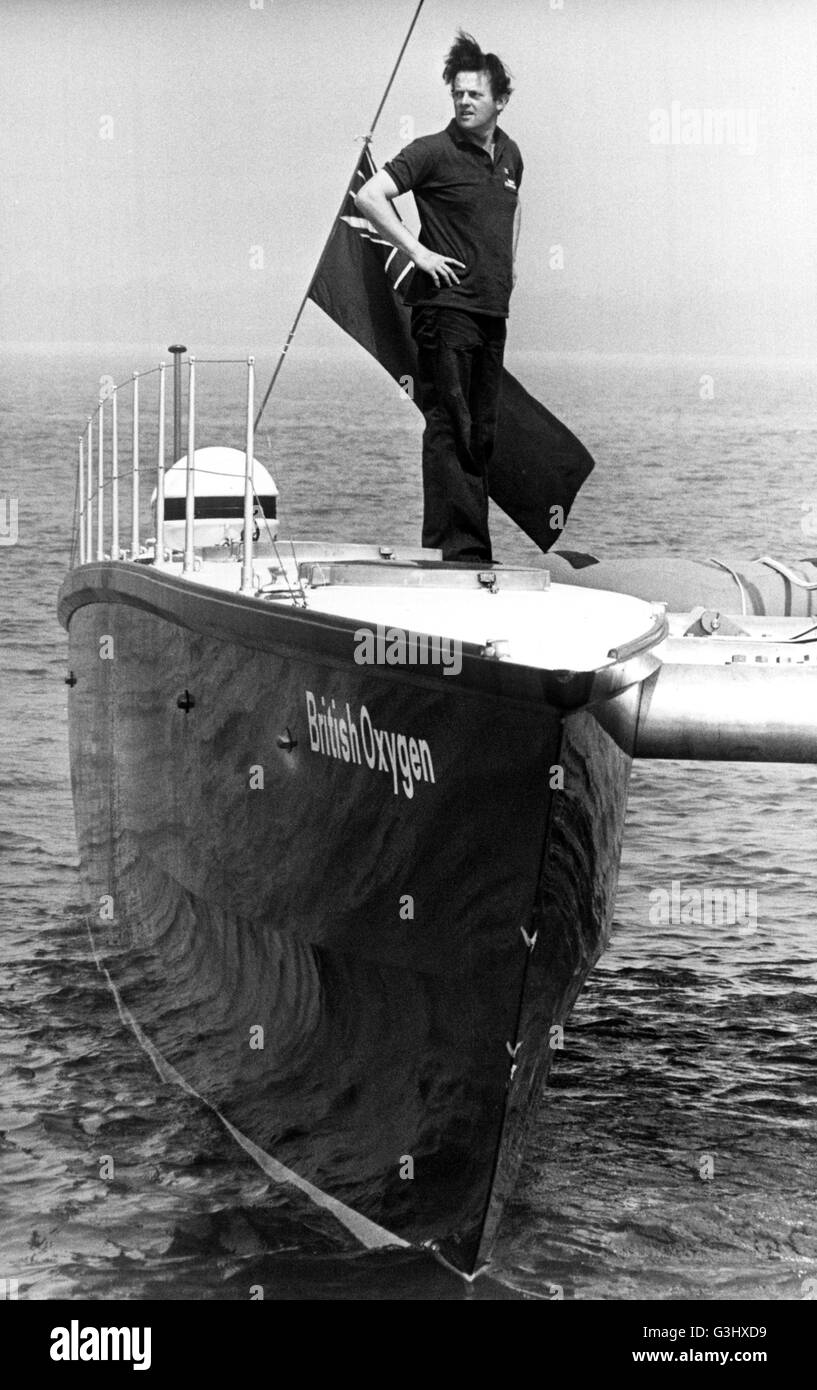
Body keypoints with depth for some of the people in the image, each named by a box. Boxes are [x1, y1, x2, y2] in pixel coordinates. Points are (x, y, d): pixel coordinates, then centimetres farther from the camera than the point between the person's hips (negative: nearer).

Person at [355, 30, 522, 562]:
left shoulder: (510, 154, 13)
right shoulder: (434, 151, -8)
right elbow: (370, 197, -15)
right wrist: (419, 252, -16)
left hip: (493, 309, 7)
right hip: (446, 305, -7)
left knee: (482, 431, 9)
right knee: (449, 428, -9)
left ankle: (475, 547, 15)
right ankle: (455, 545, -9)